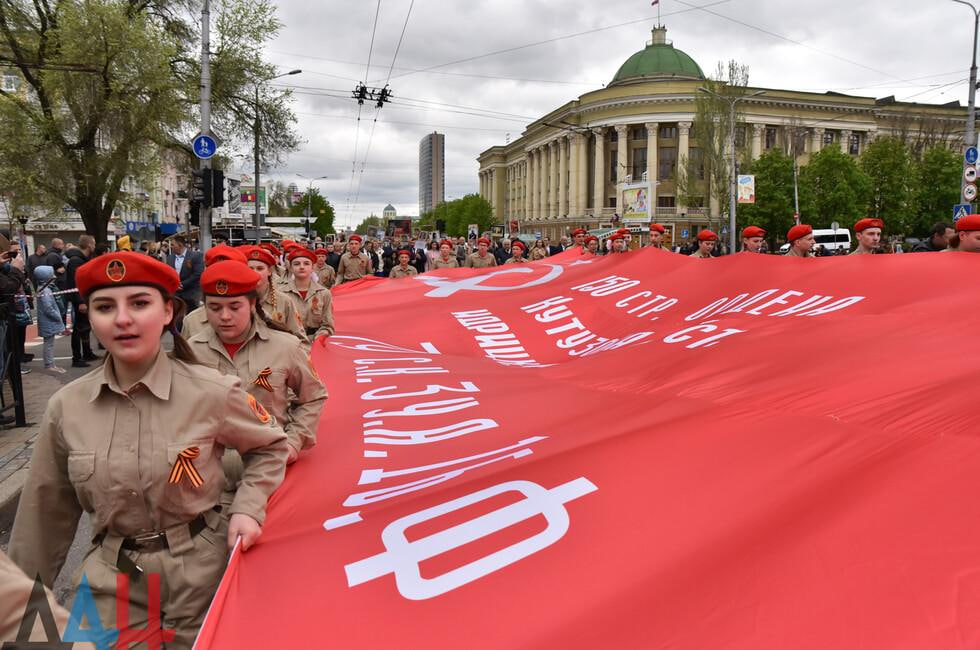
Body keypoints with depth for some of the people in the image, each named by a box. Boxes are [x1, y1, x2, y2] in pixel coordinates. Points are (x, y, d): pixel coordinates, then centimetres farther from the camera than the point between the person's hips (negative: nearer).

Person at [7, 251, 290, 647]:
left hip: (201, 574, -1)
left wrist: (247, 509, -12)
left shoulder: (212, 392, -16)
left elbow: (269, 446, 2)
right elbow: (49, 511, 4)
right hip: (110, 584, 2)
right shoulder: (66, 408, -7)